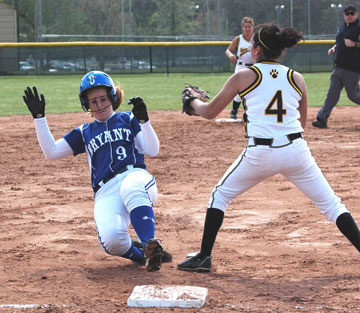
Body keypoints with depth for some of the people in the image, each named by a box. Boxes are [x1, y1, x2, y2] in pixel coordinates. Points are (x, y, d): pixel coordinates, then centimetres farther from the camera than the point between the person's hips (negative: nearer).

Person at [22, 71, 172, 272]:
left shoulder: (128, 120, 21)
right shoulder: (85, 133, 26)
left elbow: (153, 150, 8)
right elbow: (51, 152, 18)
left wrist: (143, 119, -7)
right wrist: (39, 117, 13)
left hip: (135, 177, -1)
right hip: (106, 192, 2)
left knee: (131, 188, -44)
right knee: (111, 239, -32)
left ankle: (150, 245, -49)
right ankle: (142, 254, -3)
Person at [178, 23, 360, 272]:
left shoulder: (243, 77, 2)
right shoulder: (296, 79, 9)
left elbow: (209, 112, 11)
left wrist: (193, 101, 32)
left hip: (260, 154, -2)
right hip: (296, 151, 2)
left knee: (220, 196, 19)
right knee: (331, 204, 8)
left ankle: (204, 257, 15)